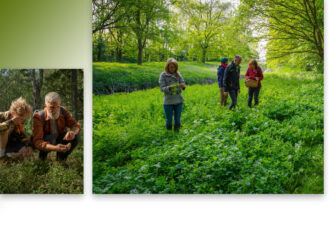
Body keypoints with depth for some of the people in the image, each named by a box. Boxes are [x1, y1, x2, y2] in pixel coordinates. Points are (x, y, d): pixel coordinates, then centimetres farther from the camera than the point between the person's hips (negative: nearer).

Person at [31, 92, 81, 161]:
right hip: (45, 142, -4)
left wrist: (73, 131, -40)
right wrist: (55, 148, -55)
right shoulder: (38, 117, -29)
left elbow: (76, 125, -12)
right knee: (50, 138, -36)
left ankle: (61, 157, 3)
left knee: (76, 136, -20)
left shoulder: (63, 111, -17)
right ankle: (42, 156, -4)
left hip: (59, 139, 4)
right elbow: (37, 141, -37)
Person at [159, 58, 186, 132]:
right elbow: (162, 88, -10)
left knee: (177, 120, 9)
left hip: (178, 101, 3)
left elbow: (184, 86, 1)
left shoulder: (178, 74, 4)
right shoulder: (163, 75, -5)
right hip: (168, 101, -3)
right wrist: (169, 87, -30)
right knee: (169, 120, 5)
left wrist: (183, 86, -24)